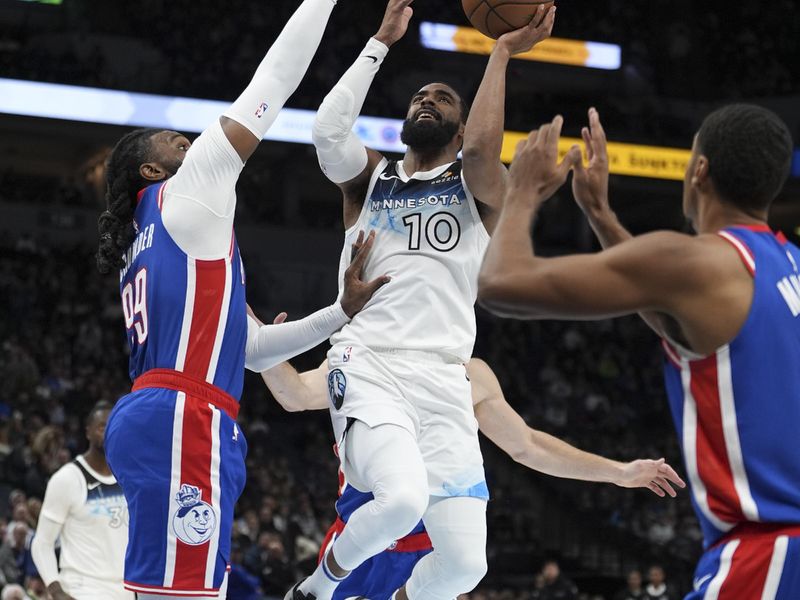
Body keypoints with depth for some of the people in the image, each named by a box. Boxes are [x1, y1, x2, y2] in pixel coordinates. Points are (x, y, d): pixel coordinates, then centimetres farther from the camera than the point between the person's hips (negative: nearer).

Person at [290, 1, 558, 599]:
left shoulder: (477, 187, 14)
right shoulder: (370, 178, 17)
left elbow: (482, 148, -11)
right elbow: (328, 131, -5)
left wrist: (503, 54, -4)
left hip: (444, 382, 2)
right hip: (368, 367, -2)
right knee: (402, 498, -31)